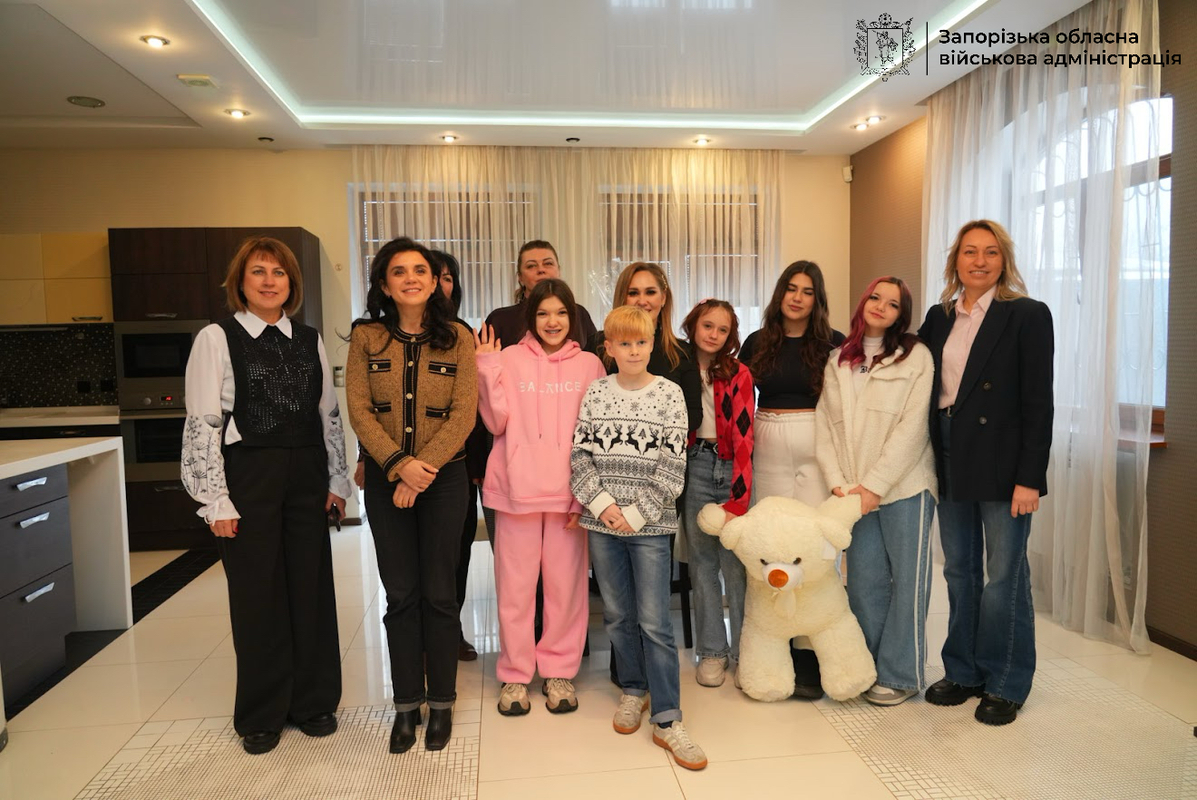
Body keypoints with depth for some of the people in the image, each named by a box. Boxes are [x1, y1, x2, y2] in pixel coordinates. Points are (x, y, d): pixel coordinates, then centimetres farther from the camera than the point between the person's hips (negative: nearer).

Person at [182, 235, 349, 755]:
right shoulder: (217, 339, -4)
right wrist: (216, 500, -10)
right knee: (257, 593, 6)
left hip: (307, 477, 3)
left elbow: (330, 414, 9)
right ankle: (262, 714, 26)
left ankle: (313, 701, 28)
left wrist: (337, 480, 5)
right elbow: (203, 423, -7)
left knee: (311, 588, 9)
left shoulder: (309, 341, 8)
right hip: (248, 477, -3)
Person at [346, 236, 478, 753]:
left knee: (439, 593, 6)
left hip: (444, 477, -1)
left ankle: (441, 704, 22)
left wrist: (424, 469, -15)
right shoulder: (366, 337, 2)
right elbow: (359, 411, -4)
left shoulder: (457, 337, -1)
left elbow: (463, 413, -7)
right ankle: (406, 704, 23)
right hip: (385, 478, 1)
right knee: (400, 594, 8)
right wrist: (399, 465, -15)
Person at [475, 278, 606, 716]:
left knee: (566, 583, 6)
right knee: (515, 584, 6)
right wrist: (487, 370, -10)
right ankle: (515, 673, 22)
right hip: (516, 489, 0)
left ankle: (559, 670, 24)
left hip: (569, 491, 1)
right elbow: (496, 423, -1)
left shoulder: (589, 365, 6)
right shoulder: (509, 359, 4)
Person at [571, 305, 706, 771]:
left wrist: (637, 513, -12)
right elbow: (580, 456, 2)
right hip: (602, 524, 3)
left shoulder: (669, 394, -3)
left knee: (654, 622, -1)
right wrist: (602, 503, -10)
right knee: (617, 614, 14)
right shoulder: (595, 393, 4)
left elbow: (672, 466, -6)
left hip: (650, 526, -3)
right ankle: (633, 690, 35)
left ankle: (667, 720, 10)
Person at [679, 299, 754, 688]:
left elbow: (743, 437, -7)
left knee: (736, 562, -1)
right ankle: (711, 651, 16)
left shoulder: (738, 374, 0)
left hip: (730, 466, -1)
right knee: (702, 561, 6)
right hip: (694, 467, 2)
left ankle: (744, 651, 13)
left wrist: (737, 499, -14)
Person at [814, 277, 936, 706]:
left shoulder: (915, 357, -2)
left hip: (904, 486, -3)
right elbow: (825, 425, 5)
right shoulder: (838, 361, 11)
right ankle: (866, 669, 25)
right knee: (864, 580, 10)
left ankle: (900, 675, 18)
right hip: (855, 492, 4)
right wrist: (838, 483, -6)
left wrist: (875, 485, -13)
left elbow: (911, 428, -9)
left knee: (907, 581, 5)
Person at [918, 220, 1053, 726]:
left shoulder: (1028, 315, -5)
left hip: (1002, 464, -5)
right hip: (950, 460, 5)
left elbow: (1038, 403, -9)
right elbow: (924, 385, 9)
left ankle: (1005, 685, 20)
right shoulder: (939, 317, 9)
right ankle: (963, 671, 28)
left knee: (1004, 576, 4)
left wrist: (1029, 478, -13)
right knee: (960, 571, 14)